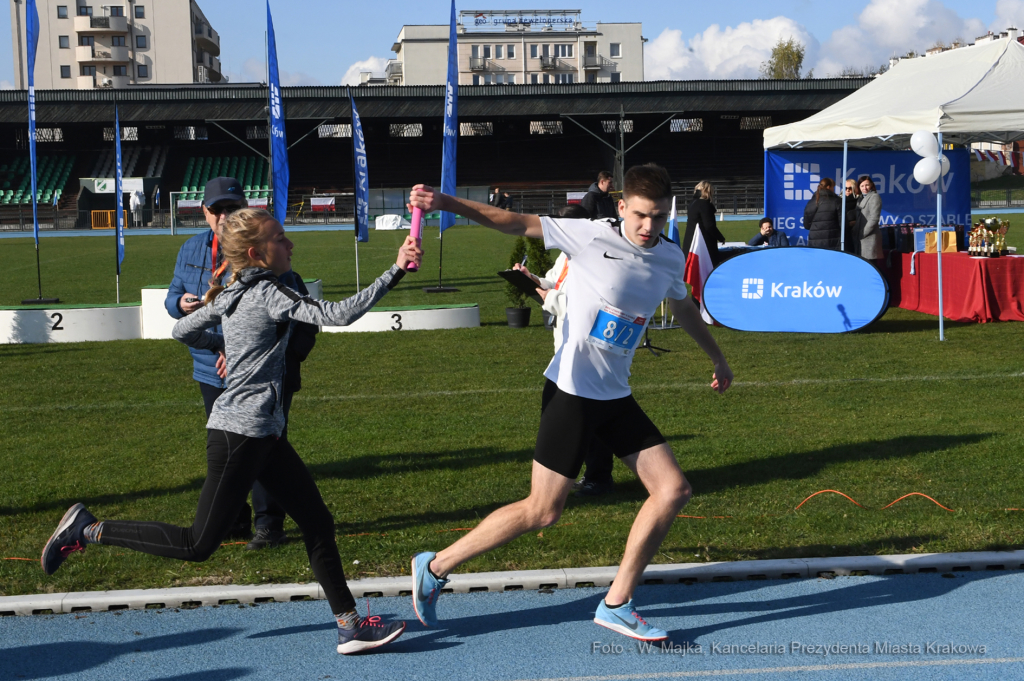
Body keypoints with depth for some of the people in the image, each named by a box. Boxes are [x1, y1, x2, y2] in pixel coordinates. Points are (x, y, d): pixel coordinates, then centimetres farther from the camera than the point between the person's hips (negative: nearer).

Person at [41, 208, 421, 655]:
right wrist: (395, 273, -25)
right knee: (199, 545, 0)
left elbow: (183, 330, 21)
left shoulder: (231, 296, 10)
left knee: (317, 523, 8)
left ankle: (349, 625, 12)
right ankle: (90, 531, 10)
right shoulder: (267, 294, -16)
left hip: (265, 437, 10)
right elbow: (338, 314, -25)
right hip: (240, 434, -10)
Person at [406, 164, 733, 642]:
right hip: (571, 392, -7)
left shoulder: (670, 258, 5)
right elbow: (515, 223, -15)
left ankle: (617, 605, 12)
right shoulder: (590, 238, -14)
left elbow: (683, 307, 26)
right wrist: (446, 203, -26)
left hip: (617, 396, 7)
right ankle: (435, 567, 11)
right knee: (543, 512, -5)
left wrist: (717, 358, 39)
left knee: (673, 490, -1)